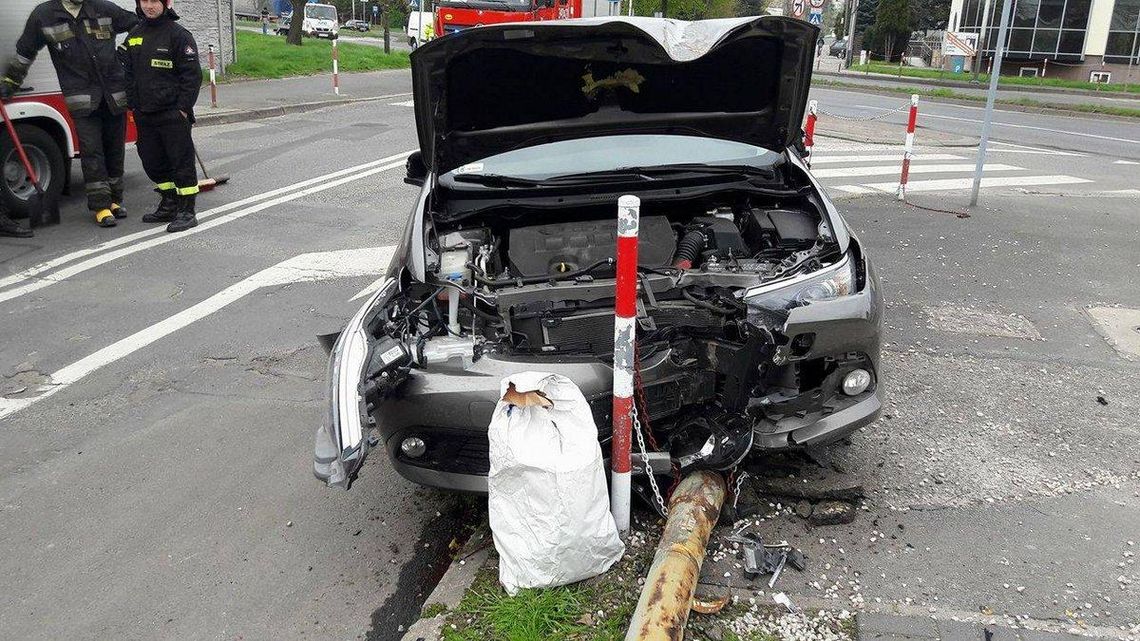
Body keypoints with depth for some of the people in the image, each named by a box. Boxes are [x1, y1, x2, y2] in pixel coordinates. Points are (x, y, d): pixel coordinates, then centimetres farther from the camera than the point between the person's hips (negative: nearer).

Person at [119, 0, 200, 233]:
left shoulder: (178, 35, -6)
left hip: (172, 114, -7)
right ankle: (169, 205, 25)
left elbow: (192, 74, -9)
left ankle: (186, 211, 1)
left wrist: (183, 107, -14)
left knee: (181, 161, -3)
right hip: (144, 115, 7)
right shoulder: (134, 36, 12)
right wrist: (133, 104, 11)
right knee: (152, 162, 13)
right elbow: (126, 72, 19)